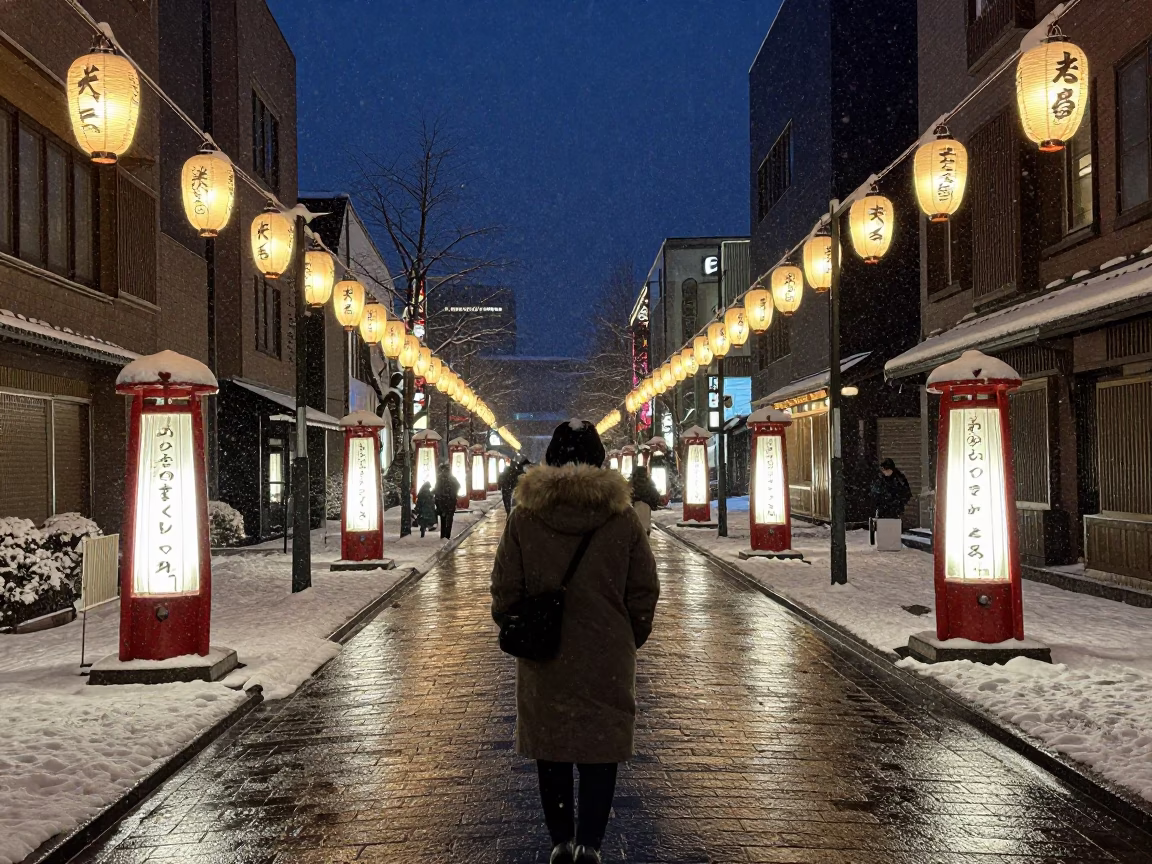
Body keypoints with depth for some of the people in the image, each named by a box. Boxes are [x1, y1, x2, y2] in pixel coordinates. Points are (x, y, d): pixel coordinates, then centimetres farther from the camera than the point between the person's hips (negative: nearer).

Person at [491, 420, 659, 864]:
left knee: (551, 749, 14)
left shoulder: (523, 516, -7)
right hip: (608, 660, 0)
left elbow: (505, 591, -3)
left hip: (545, 660, 1)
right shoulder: (622, 516, -6)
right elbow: (644, 592, -1)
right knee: (601, 750, 9)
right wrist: (631, 637, 14)